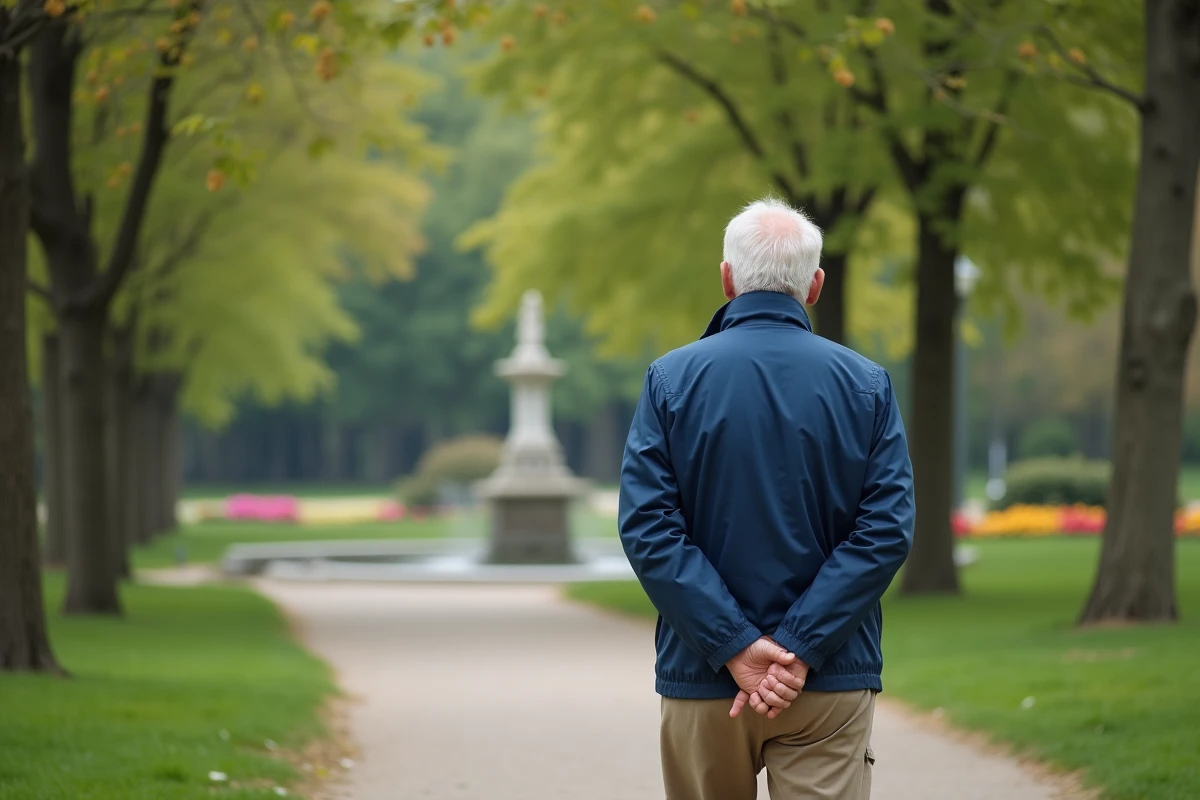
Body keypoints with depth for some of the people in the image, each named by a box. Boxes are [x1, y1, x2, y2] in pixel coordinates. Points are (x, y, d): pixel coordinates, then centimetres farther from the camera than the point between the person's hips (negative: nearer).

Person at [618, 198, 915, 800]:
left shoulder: (671, 379, -1)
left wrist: (735, 646, -11)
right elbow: (886, 529, -7)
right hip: (831, 683, 0)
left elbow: (647, 526, -9)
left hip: (701, 678, 1)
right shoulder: (866, 384, 1)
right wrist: (800, 648, -11)